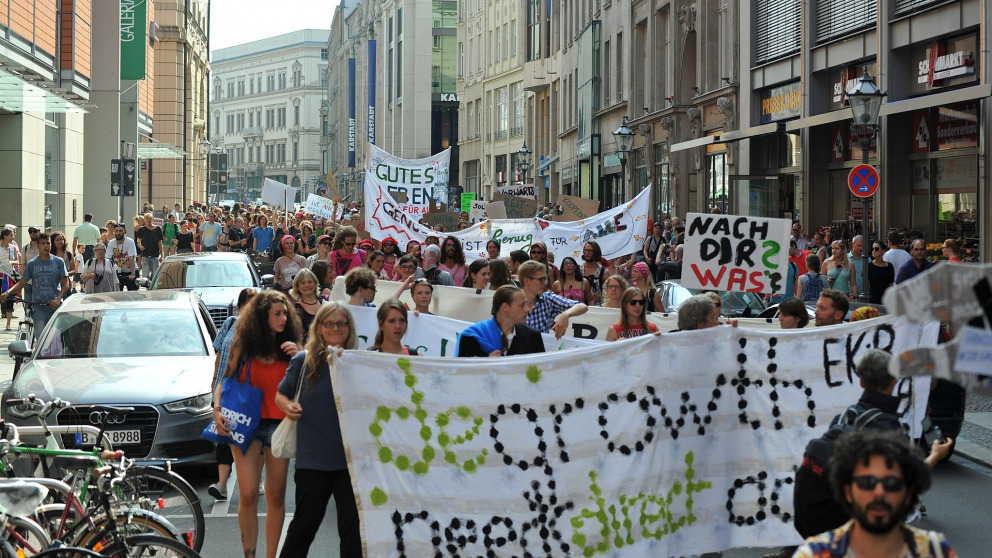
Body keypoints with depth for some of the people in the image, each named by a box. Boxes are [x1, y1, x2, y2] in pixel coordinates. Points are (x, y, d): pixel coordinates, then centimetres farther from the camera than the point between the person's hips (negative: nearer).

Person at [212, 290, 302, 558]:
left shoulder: (289, 348, 8)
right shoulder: (243, 346, 4)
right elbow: (224, 381, 8)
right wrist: (217, 411, -7)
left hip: (279, 424, 2)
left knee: (276, 495, 4)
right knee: (248, 495, -8)